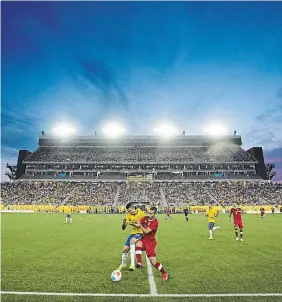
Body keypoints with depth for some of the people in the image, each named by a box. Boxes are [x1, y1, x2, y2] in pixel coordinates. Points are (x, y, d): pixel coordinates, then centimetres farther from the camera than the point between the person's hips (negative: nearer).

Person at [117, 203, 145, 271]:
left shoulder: (141, 213, -16)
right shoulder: (128, 215, -7)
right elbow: (123, 228, -8)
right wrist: (124, 223, -30)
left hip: (141, 232, -5)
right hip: (133, 232, 5)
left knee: (132, 241, -33)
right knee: (125, 249, 6)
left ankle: (132, 264, -29)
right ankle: (123, 264, 37)